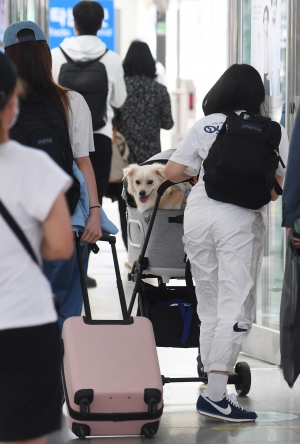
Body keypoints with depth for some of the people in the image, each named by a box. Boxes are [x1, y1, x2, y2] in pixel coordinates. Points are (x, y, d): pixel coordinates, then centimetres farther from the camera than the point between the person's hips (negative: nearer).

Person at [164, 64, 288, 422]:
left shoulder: (203, 127, 11)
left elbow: (172, 172, 9)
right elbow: (282, 184, 1)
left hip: (197, 214, 4)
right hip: (239, 220, -4)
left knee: (209, 310, 12)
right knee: (235, 310, -4)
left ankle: (214, 391, 12)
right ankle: (215, 394, -12)